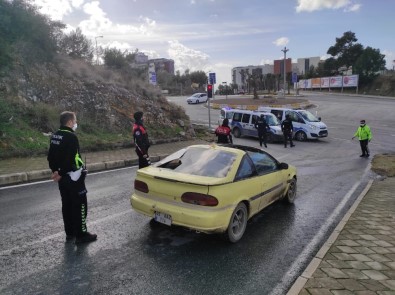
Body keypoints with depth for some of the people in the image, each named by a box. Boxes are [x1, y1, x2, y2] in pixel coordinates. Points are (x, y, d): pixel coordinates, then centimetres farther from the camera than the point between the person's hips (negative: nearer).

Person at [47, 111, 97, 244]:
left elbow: (51, 156, 13)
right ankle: (81, 234, 5)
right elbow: (70, 159, -25)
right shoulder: (71, 136, -19)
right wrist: (61, 174, -15)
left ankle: (70, 233, 26)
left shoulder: (55, 136, 10)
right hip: (73, 176, -9)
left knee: (67, 204, 16)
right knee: (80, 205, 0)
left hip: (62, 176, 9)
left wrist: (55, 170, 9)